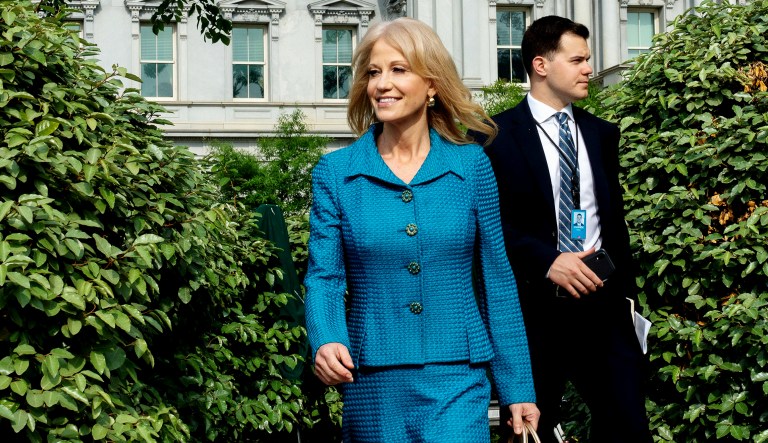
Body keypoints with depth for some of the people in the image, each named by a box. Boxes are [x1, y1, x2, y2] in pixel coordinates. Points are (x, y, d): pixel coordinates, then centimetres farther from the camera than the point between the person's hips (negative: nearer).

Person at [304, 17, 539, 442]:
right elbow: (324, 276, -3)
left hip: (456, 380, -1)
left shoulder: (471, 166, 1)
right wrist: (326, 341, -24)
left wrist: (518, 388, 2)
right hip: (372, 383, 1)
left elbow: (497, 282, 3)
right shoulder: (335, 172, 1)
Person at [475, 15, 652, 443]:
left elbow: (616, 219, 17)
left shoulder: (602, 134, 13)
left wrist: (627, 293, 14)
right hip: (533, 307, -4)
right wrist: (548, 261, -20)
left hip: (602, 302, 4)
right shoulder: (496, 136, -3)